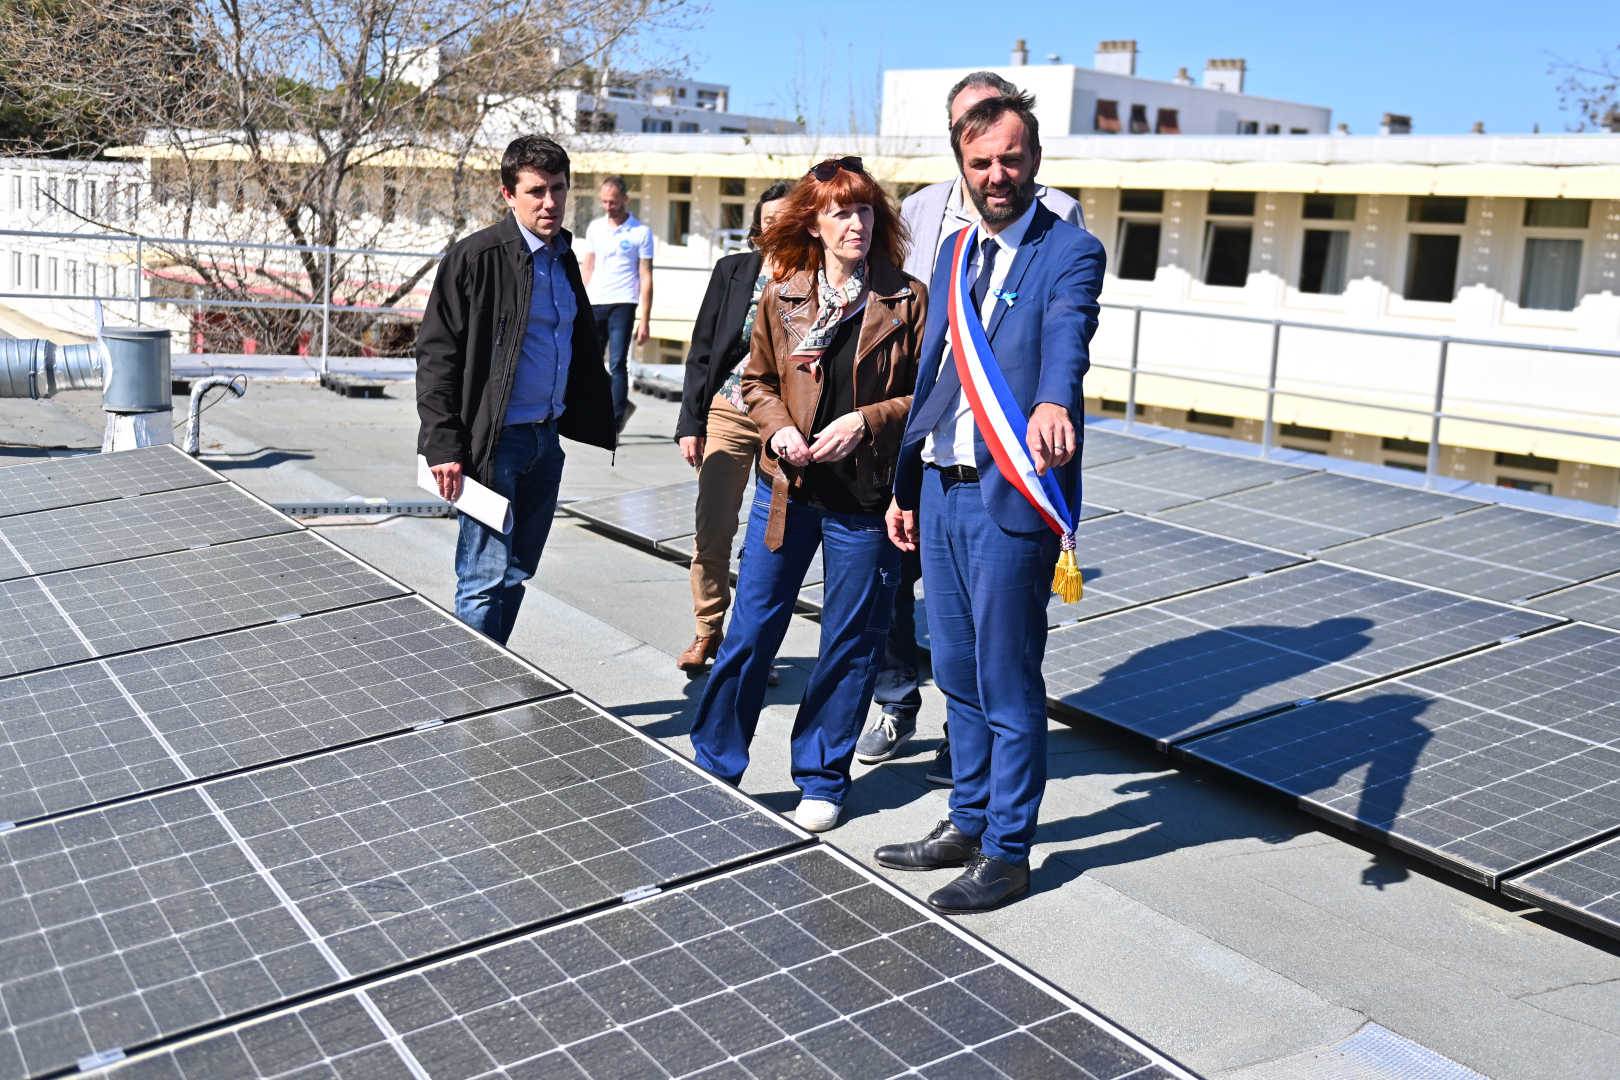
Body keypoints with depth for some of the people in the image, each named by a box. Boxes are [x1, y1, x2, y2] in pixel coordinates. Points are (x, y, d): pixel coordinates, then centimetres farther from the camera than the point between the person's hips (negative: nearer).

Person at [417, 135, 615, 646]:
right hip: (494, 441, -7)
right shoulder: (476, 257, -11)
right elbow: (436, 353, -11)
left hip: (547, 438, 7)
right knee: (485, 579, -4)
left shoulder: (564, 258, 12)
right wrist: (443, 446, -17)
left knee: (517, 573, 15)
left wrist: (598, 421, 17)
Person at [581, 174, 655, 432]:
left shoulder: (641, 232, 0)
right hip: (594, 304, 5)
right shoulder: (594, 228, 12)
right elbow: (588, 269, 17)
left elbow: (646, 278, -1)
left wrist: (645, 319, -6)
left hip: (622, 305, -5)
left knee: (617, 365, -10)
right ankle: (622, 405, 27)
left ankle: (614, 425, -7)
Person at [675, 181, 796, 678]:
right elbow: (702, 351, 7)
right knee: (712, 531, 2)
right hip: (727, 414, 1)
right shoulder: (733, 270, 5)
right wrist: (691, 422, 2)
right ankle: (707, 633, 20)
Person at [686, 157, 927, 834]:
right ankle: (713, 770, 24)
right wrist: (779, 429, -7)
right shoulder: (781, 297, 4)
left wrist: (867, 420, -14)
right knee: (749, 633, 7)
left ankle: (823, 782, 26)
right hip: (786, 490, 2)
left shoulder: (909, 299, -2)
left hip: (866, 498, -2)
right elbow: (758, 382, 12)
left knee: (850, 646, 8)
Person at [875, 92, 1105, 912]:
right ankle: (967, 824, 33)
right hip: (941, 490, 7)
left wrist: (1052, 402, -50)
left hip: (1008, 497, -7)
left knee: (1008, 685, 3)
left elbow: (1066, 339, -28)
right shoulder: (956, 252, 14)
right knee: (958, 676, 17)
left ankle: (1007, 852, 18)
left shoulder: (1070, 253, -7)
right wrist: (906, 485, 17)